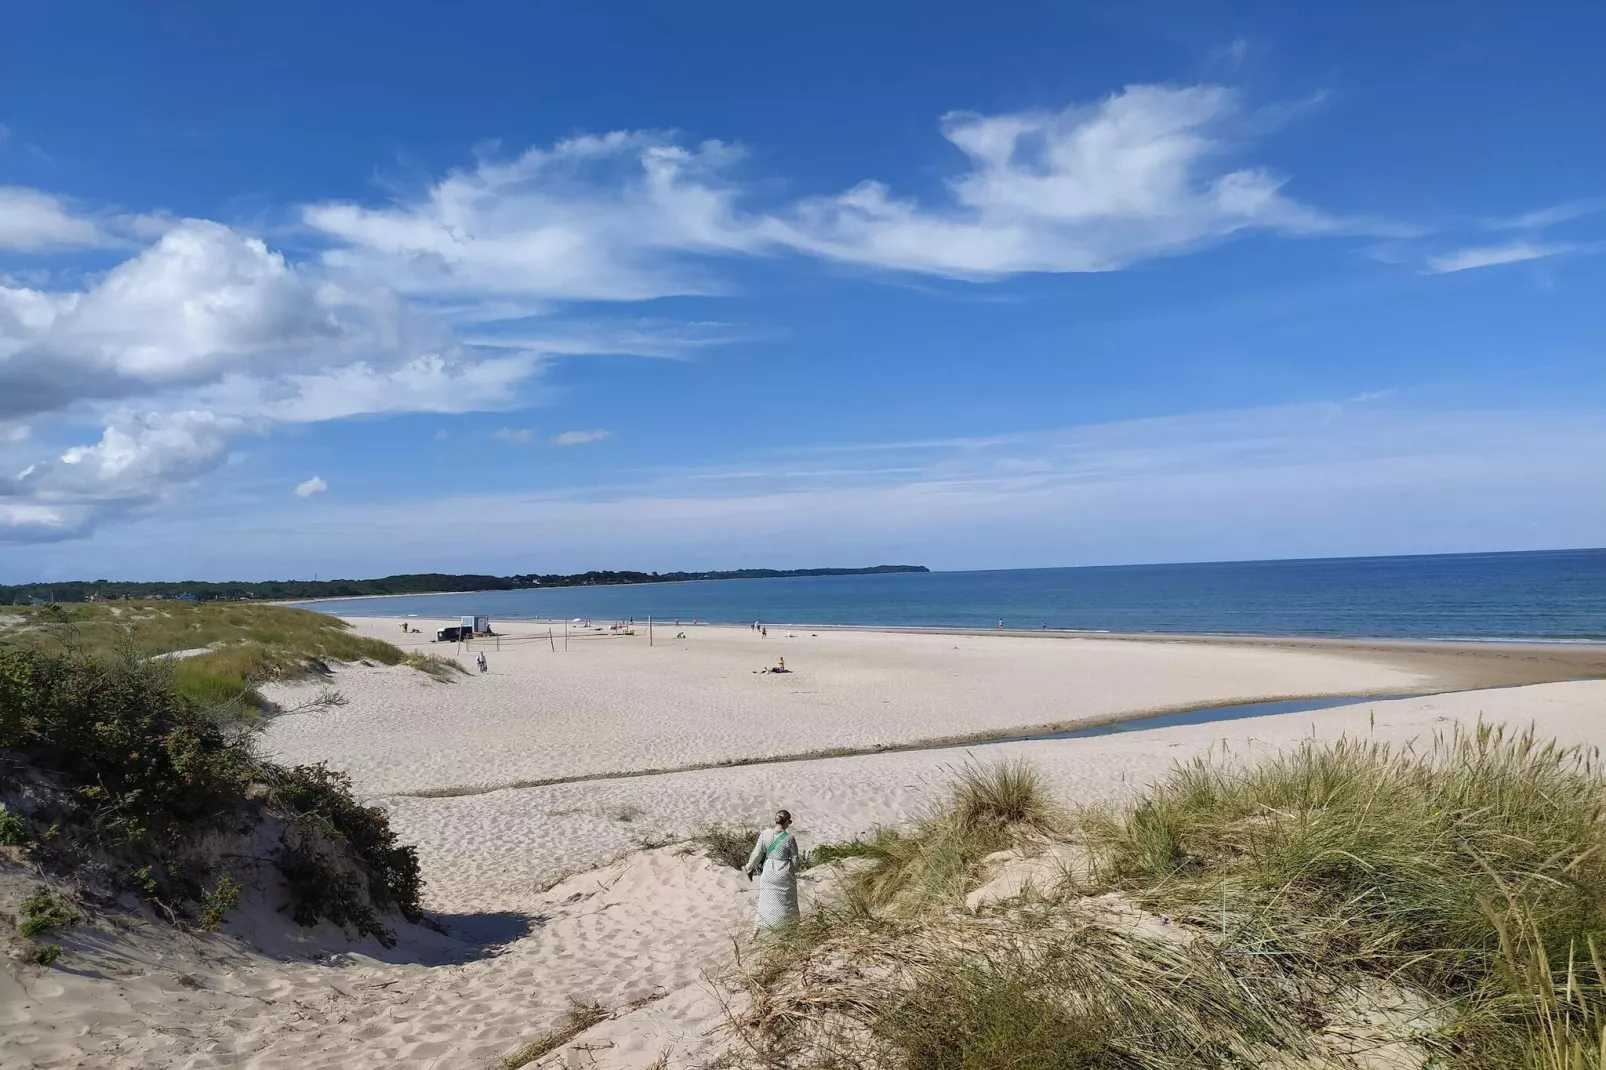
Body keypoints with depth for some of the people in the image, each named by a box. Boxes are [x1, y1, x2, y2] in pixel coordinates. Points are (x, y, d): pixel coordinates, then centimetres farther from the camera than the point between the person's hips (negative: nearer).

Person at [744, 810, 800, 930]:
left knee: (766, 901, 12)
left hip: (768, 872, 1)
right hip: (784, 873, -1)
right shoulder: (789, 838, -15)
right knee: (786, 901, 17)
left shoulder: (765, 834, -11)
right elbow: (794, 858, -6)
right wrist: (793, 872, 13)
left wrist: (749, 868, 9)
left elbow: (757, 854, -6)